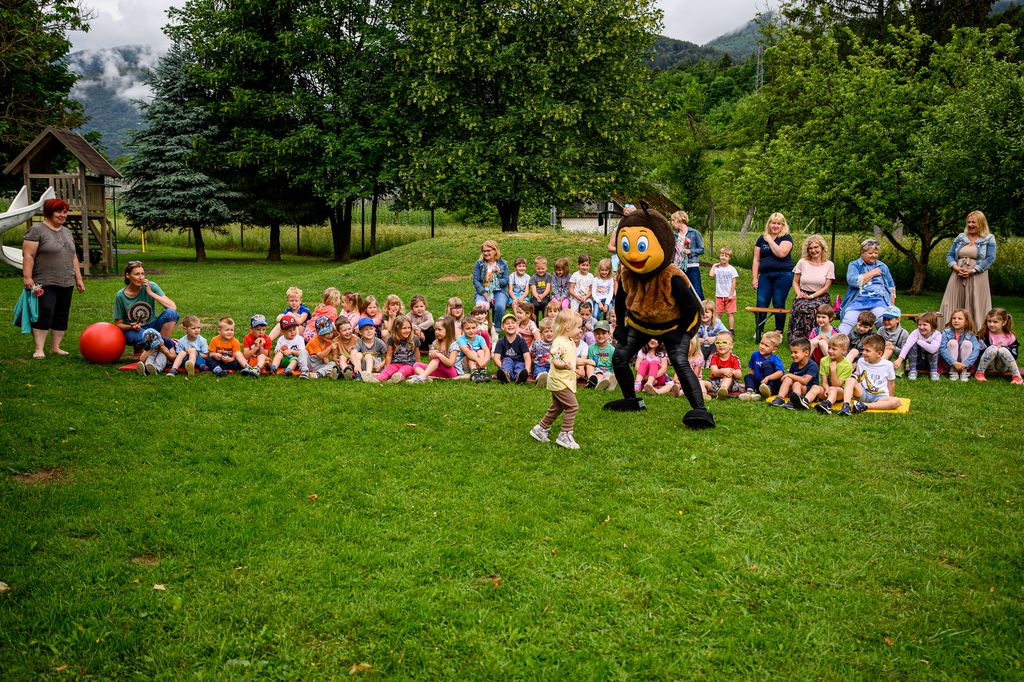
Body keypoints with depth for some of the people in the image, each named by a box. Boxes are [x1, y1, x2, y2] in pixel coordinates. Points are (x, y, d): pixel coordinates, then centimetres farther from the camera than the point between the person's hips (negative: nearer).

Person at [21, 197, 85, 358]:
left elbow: (73, 257, 19)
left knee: (62, 316, 7)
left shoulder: (67, 232, 16)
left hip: (66, 283, 7)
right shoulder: (37, 230, -5)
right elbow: (28, 255, -10)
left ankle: (55, 347, 14)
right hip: (45, 284, -7)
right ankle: (39, 349, -10)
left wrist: (78, 278, 15)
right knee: (44, 314, -13)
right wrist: (27, 277, -17)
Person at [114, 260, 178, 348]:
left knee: (171, 313, -27)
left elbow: (173, 307, -19)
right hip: (132, 331, -2)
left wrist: (151, 293, -20)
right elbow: (118, 324, 0)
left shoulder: (150, 286, -8)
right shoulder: (120, 296, -8)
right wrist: (131, 327, -22)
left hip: (152, 325, 2)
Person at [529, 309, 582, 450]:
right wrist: (565, 364, -42)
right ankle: (565, 435, -4)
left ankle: (540, 429, 30)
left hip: (566, 380, 11)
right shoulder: (559, 342, -20)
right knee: (572, 406, -10)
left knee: (556, 408, 19)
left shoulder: (570, 342, 11)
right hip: (559, 381, -11)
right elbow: (555, 360, -26)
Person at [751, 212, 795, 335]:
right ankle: (759, 331, 8)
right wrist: (755, 278, 4)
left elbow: (781, 253, -18)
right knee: (761, 304, -2)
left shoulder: (786, 238, 1)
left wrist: (770, 240, -8)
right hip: (765, 276, 3)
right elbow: (756, 260, 11)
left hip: (782, 275, -3)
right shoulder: (762, 238, 13)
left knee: (779, 305, 2)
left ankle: (779, 332, 12)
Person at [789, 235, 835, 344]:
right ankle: (797, 339, -28)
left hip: (820, 297, -1)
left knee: (815, 308, -35)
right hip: (803, 296, 1)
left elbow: (826, 287, 0)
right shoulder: (802, 262, 7)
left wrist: (812, 296, -13)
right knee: (801, 308, -34)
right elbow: (795, 282, 12)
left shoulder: (829, 265, 4)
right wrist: (799, 293, -8)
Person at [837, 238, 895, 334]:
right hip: (858, 299, -2)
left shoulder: (882, 267, 20)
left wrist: (892, 307, 16)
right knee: (847, 321, -25)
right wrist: (872, 273, -1)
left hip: (878, 299, 2)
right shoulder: (854, 265, 10)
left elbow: (891, 287, 26)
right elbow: (852, 281, -9)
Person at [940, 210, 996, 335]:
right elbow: (949, 255, 12)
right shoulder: (960, 237, 14)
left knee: (975, 308, -5)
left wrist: (972, 271, -16)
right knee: (953, 306, -2)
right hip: (957, 278, 3)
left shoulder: (989, 239, 4)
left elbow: (990, 259, -5)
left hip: (977, 279, -3)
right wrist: (956, 267, -8)